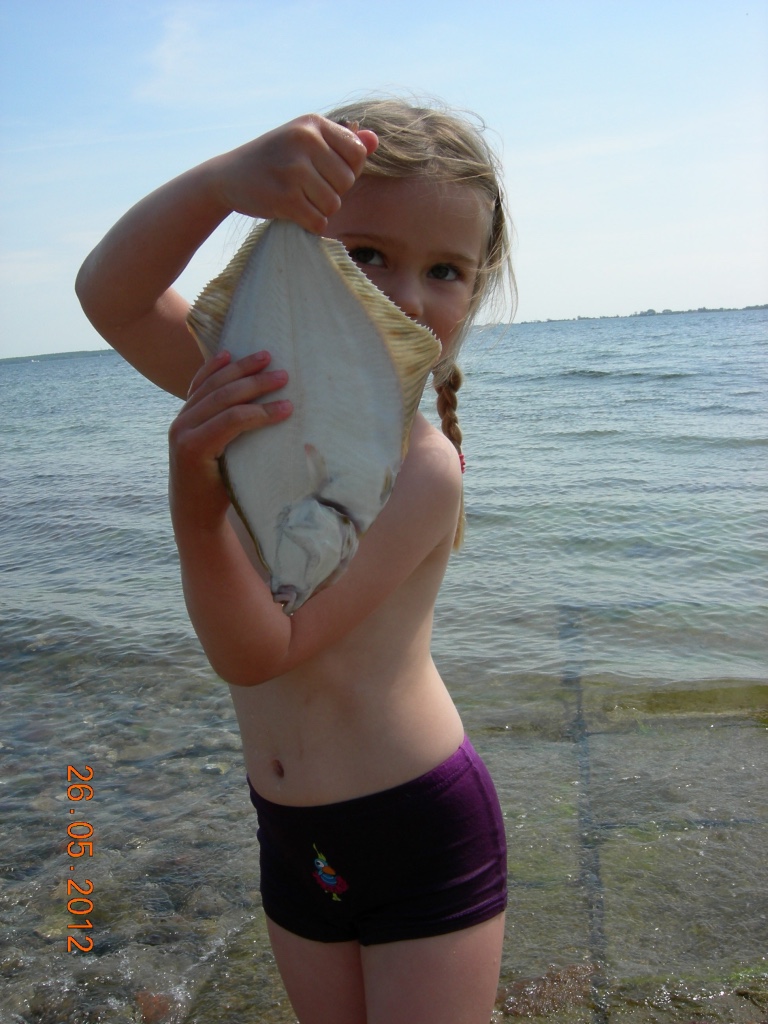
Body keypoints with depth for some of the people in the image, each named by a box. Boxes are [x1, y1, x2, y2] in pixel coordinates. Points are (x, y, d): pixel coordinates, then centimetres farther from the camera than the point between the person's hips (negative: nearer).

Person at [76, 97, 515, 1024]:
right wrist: (225, 180, -37)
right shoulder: (250, 392, -5)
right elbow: (109, 296, -21)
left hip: (423, 834, -5)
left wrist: (194, 490, -41)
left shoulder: (422, 464, -23)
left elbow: (255, 653, -25)